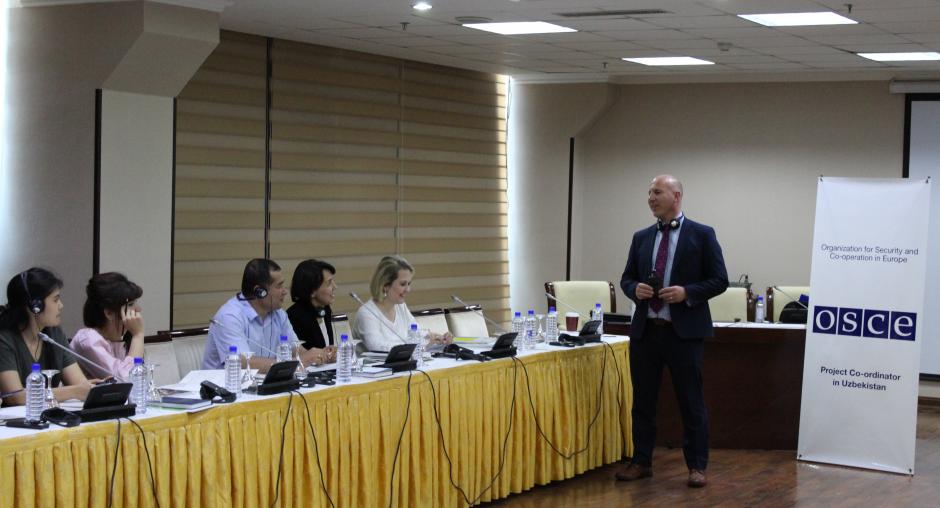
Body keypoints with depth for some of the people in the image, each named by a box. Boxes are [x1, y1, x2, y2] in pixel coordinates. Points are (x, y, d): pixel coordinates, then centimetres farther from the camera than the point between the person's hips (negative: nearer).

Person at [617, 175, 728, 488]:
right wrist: (635, 289, -8)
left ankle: (697, 466, 10)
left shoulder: (702, 234, -3)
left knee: (691, 401, 2)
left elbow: (719, 280, -4)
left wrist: (687, 293, -18)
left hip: (684, 331, -4)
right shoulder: (641, 237, 11)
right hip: (645, 330, 4)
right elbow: (626, 278, 15)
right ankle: (641, 462, 20)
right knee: (643, 399, 10)